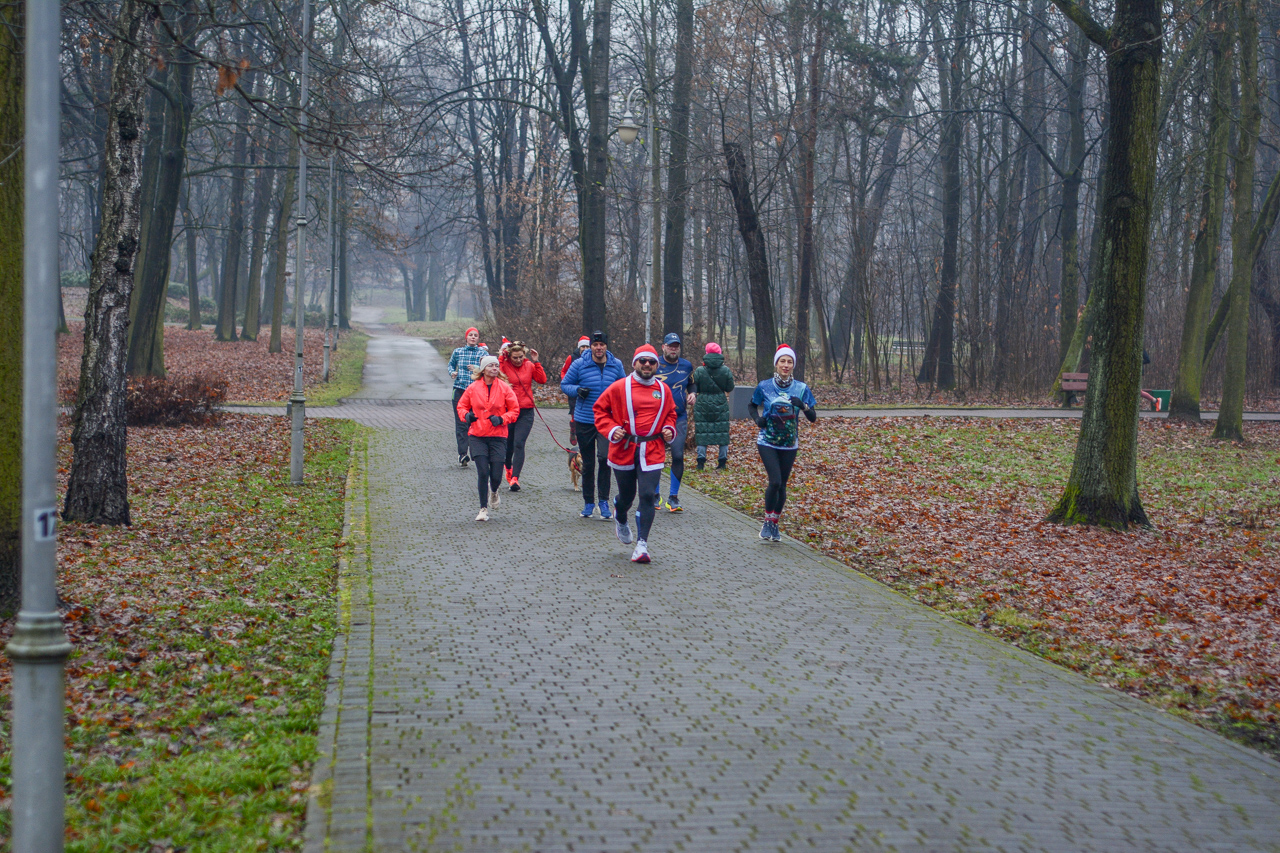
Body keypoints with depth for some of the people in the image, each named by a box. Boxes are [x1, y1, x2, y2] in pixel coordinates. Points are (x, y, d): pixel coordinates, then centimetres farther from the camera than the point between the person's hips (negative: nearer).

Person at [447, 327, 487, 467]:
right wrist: (452, 372, 5)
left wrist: (477, 369, -14)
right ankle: (462, 453, -8)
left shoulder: (483, 353, 6)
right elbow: (451, 364, 26)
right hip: (460, 389, 1)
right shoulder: (458, 352, 11)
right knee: (461, 423, -6)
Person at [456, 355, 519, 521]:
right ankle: (483, 509, 6)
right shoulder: (473, 388, 2)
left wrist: (502, 419, -11)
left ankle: (493, 492, 35)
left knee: (496, 474, -3)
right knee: (483, 472, -8)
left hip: (498, 436, 0)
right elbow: (461, 406, 14)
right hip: (477, 436, 0)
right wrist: (466, 415, -7)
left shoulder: (504, 388, 1)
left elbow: (515, 410, 5)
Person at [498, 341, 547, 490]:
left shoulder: (529, 365, 5)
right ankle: (508, 468, 42)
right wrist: (501, 358, -20)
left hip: (526, 412, 0)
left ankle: (515, 478, -13)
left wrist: (536, 362, -8)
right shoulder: (504, 365, -3)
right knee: (508, 443, 12)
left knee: (519, 444, -11)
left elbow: (542, 380, -4)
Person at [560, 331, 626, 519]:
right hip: (584, 421, 0)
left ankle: (603, 501, -9)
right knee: (587, 463, 9)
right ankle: (589, 502, 22)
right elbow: (564, 384, 6)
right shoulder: (579, 365, -2)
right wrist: (577, 390, -13)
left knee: (604, 458, -17)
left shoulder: (616, 365, 4)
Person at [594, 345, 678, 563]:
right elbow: (600, 409, 6)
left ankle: (642, 544, -9)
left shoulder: (664, 390, 8)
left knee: (648, 495, -11)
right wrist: (611, 429, -8)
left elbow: (670, 414, 23)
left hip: (652, 452, 1)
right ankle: (621, 521, 49)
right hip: (624, 449, -1)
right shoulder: (619, 387, -3)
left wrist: (669, 429, 4)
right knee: (626, 495, 14)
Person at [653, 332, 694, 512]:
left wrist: (692, 394, 6)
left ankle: (673, 497, 4)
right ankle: (655, 495, 17)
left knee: (678, 456, -6)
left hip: (679, 418, 2)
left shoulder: (687, 366, 9)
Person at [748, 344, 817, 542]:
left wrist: (803, 406, -23)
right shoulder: (764, 387, -5)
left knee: (782, 485, 7)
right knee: (775, 481, -16)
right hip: (767, 442, -2)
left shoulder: (801, 388, -3)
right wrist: (757, 419, -9)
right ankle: (767, 522, 3)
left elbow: (813, 418, -3)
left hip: (789, 444, 2)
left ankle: (775, 524, 24)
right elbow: (752, 406, 12)